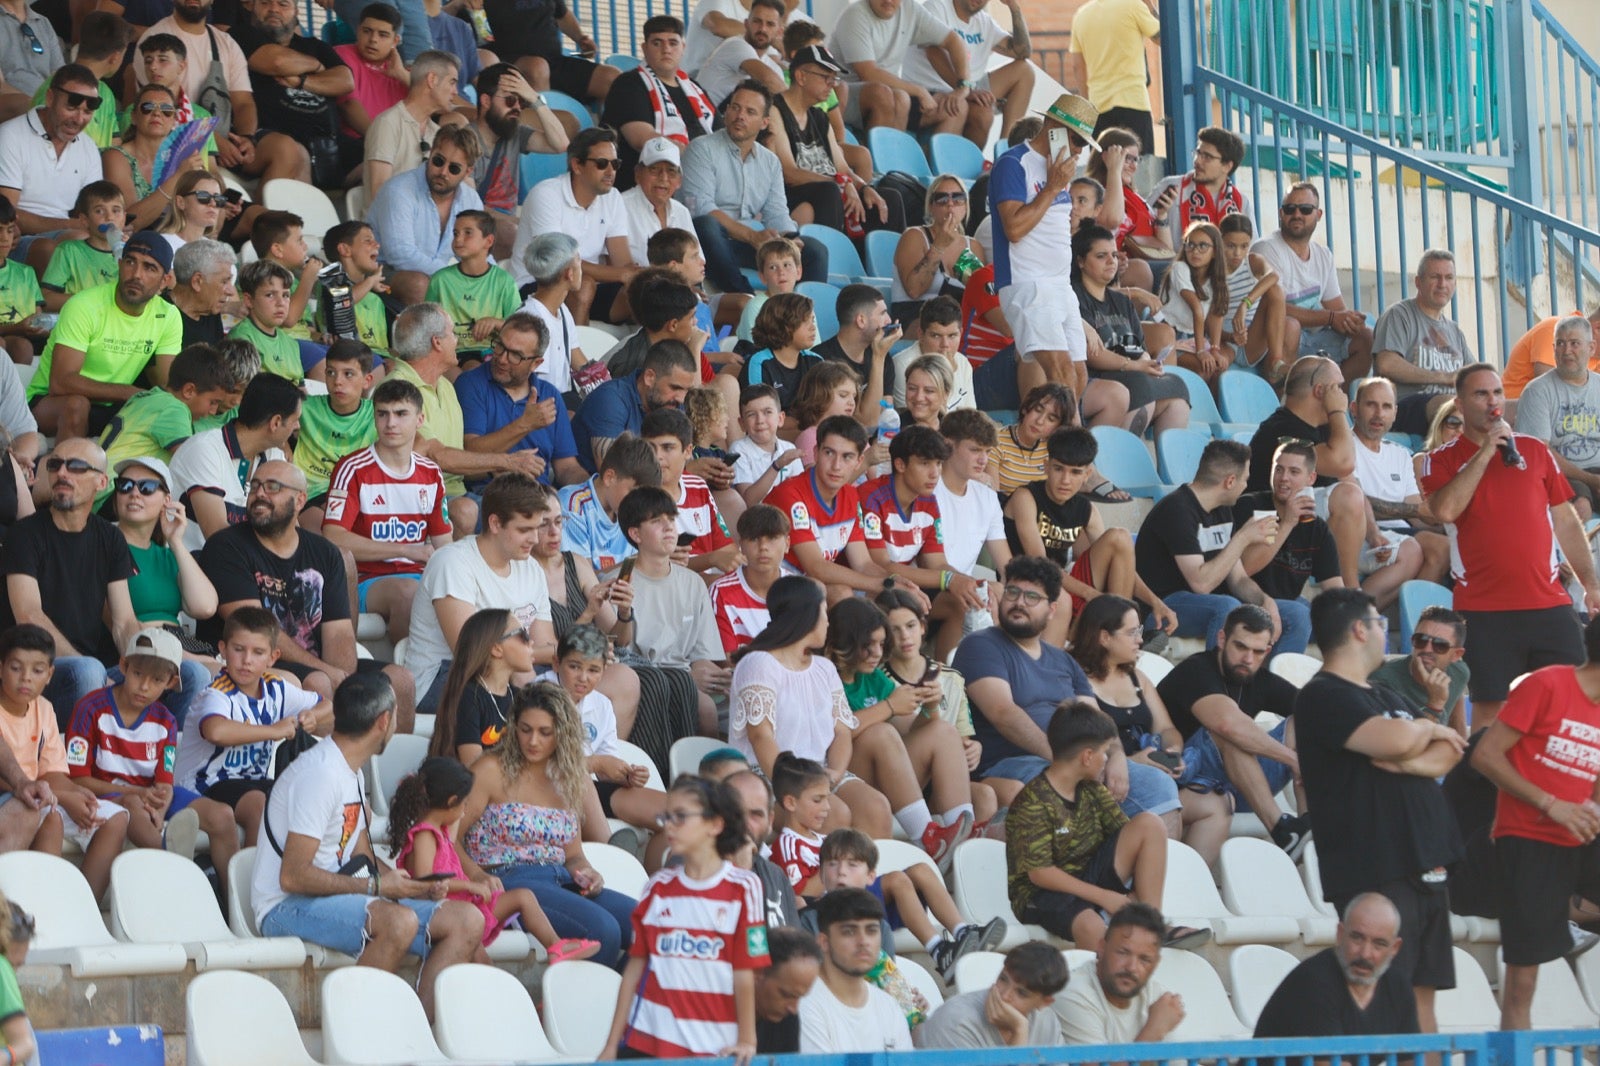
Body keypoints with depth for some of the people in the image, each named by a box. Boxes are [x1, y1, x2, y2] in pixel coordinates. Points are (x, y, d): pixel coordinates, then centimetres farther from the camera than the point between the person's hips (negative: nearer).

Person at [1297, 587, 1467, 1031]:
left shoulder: (1382, 697, 21)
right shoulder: (1323, 697, -7)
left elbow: (1447, 754, 12)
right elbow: (1396, 739, -22)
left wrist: (1410, 762, -9)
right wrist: (1427, 729, 0)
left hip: (1425, 867, 9)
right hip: (1375, 873, -9)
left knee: (1422, 994, 6)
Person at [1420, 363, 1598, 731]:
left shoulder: (1535, 450, 14)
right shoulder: (1442, 461, 6)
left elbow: (1566, 521, 16)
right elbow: (1445, 510, -15)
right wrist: (1484, 453, -11)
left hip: (1549, 604, 3)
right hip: (1484, 610, -3)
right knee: (1491, 710, -3)